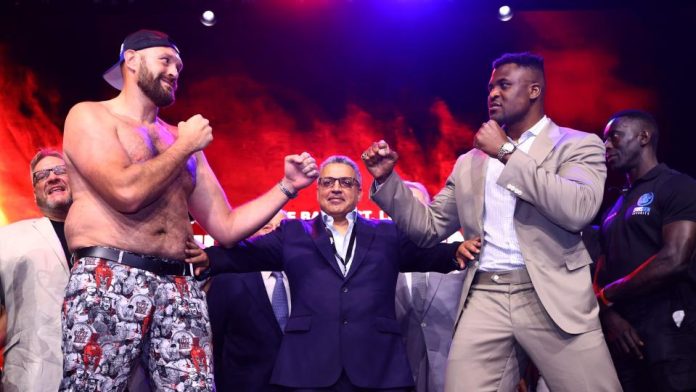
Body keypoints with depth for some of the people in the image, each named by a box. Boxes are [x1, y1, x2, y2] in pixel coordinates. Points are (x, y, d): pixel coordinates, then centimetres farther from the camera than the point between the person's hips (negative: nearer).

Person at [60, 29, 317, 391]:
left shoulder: (184, 140, 21)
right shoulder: (89, 116, 4)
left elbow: (226, 228, 19)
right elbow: (126, 193, -15)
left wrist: (287, 187, 9)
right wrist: (185, 145, -1)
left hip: (179, 288, 5)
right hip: (109, 279, -5)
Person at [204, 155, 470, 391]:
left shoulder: (388, 235, 17)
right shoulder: (293, 233, 15)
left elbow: (428, 253, 7)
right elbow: (246, 253, 4)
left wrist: (459, 252, -15)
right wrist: (207, 259, -14)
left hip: (378, 365, 1)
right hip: (309, 365, 0)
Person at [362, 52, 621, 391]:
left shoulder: (578, 145, 4)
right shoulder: (469, 163, 18)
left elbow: (578, 210, -15)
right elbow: (428, 229, 18)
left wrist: (507, 153, -10)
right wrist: (387, 179, 5)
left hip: (553, 300, -3)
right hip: (483, 302, 3)